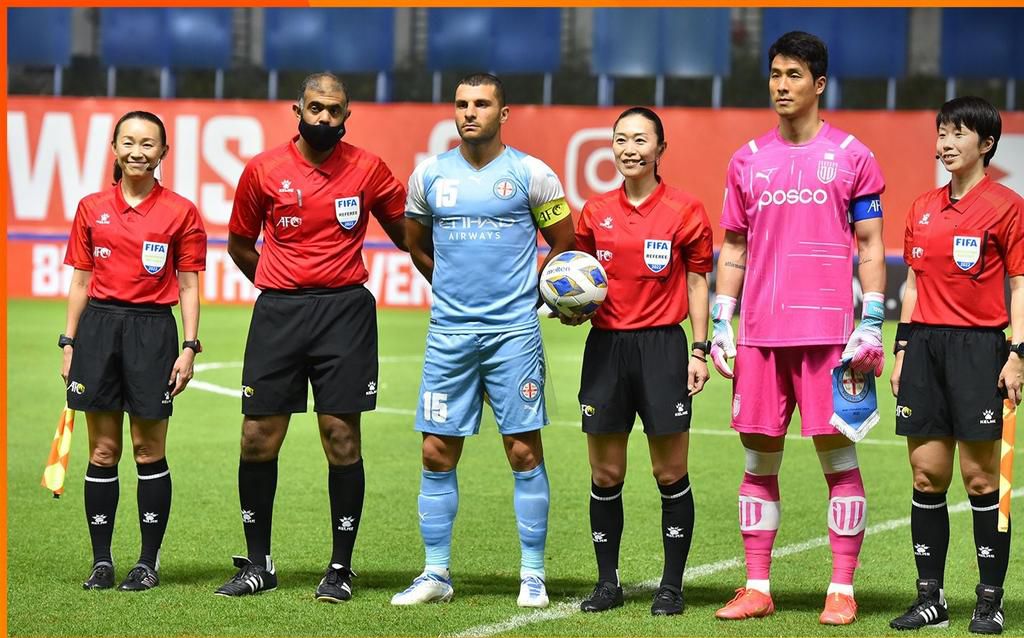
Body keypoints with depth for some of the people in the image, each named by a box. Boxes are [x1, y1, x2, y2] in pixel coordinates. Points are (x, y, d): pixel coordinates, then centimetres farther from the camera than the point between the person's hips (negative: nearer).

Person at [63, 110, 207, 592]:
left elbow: (189, 286, 2)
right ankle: (101, 561, 9)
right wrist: (69, 343, 7)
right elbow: (81, 281, 12)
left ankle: (149, 562, 9)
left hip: (152, 330, -2)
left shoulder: (181, 212, 1)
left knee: (150, 451, 1)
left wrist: (189, 347, -5)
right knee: (102, 452, 4)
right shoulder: (92, 208, 8)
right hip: (99, 324, 2)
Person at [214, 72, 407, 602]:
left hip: (345, 312, -1)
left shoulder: (367, 170, 2)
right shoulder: (263, 169, 3)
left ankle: (340, 568, 6)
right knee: (258, 439, 1)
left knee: (342, 440, -3)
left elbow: (407, 234, 12)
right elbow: (239, 244, 16)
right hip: (277, 313, 1)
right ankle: (258, 564, 14)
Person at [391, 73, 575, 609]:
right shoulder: (429, 175, 7)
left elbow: (564, 244, 8)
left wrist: (526, 293, 4)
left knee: (524, 451, -3)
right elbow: (415, 244, 22)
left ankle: (532, 574, 4)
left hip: (514, 331, -3)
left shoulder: (530, 174, -1)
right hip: (449, 332, 3)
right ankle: (436, 574, 10)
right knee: (438, 452, 2)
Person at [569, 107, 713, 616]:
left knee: (670, 473, -1)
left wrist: (699, 350, -3)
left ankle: (672, 585, 7)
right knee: (605, 474, 5)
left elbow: (697, 285, 2)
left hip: (661, 345, -3)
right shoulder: (595, 212, 8)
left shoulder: (685, 211, 0)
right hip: (605, 345, 3)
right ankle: (607, 582, 14)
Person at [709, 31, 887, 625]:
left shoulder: (852, 157, 2)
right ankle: (757, 587, 11)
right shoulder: (749, 160, 12)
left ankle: (843, 590, 2)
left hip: (828, 331, -4)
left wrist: (872, 325, -7)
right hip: (760, 332, 4)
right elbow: (734, 246, 16)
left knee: (839, 457, -2)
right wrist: (720, 323, 8)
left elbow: (872, 246, 1)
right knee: (759, 458, 5)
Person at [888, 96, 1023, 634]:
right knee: (927, 477, 4)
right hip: (924, 345, 5)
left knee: (981, 478, -4)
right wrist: (902, 350, 13)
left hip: (978, 347, -5)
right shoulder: (923, 210, 14)